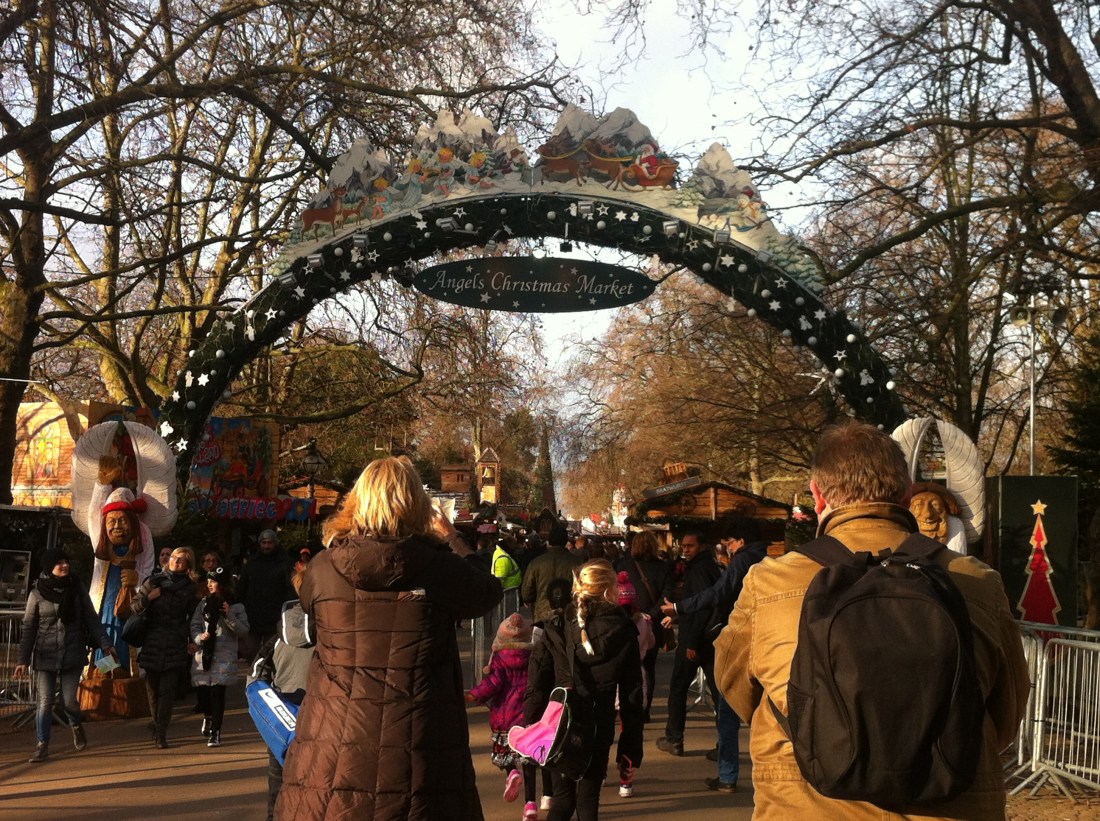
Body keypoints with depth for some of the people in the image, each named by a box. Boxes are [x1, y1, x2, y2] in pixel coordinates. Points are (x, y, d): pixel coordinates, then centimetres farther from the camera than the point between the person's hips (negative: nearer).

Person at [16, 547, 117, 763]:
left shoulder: (77, 590, 2)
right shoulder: (37, 594, -2)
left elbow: (91, 620, 6)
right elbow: (28, 628, 0)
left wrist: (105, 644, -3)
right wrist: (23, 659, -5)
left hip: (72, 655, 1)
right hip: (45, 656, 0)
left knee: (69, 700, -3)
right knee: (45, 701, -2)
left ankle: (76, 725, 28)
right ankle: (42, 745, 9)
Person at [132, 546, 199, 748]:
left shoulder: (190, 588, 8)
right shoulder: (154, 581, 7)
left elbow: (194, 618, 11)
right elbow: (136, 606, 9)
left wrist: (192, 641, 2)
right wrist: (148, 597, -10)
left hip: (175, 646, -1)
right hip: (152, 642, 1)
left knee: (167, 690, -8)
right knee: (153, 689, 6)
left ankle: (161, 735, -10)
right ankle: (157, 728, 21)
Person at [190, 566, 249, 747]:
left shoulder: (236, 607, 0)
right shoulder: (203, 604, 9)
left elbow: (244, 631, -4)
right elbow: (194, 625, 8)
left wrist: (229, 616, -15)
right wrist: (199, 637, -12)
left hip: (224, 657, -3)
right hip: (203, 655, 3)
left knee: (217, 692, -9)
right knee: (203, 691, 7)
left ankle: (215, 733, -2)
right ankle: (208, 716, 40)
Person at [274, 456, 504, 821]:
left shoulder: (322, 567, -4)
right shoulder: (439, 566, -10)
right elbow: (490, 593, 10)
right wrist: (452, 540, 23)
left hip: (334, 745, 2)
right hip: (416, 744, -2)